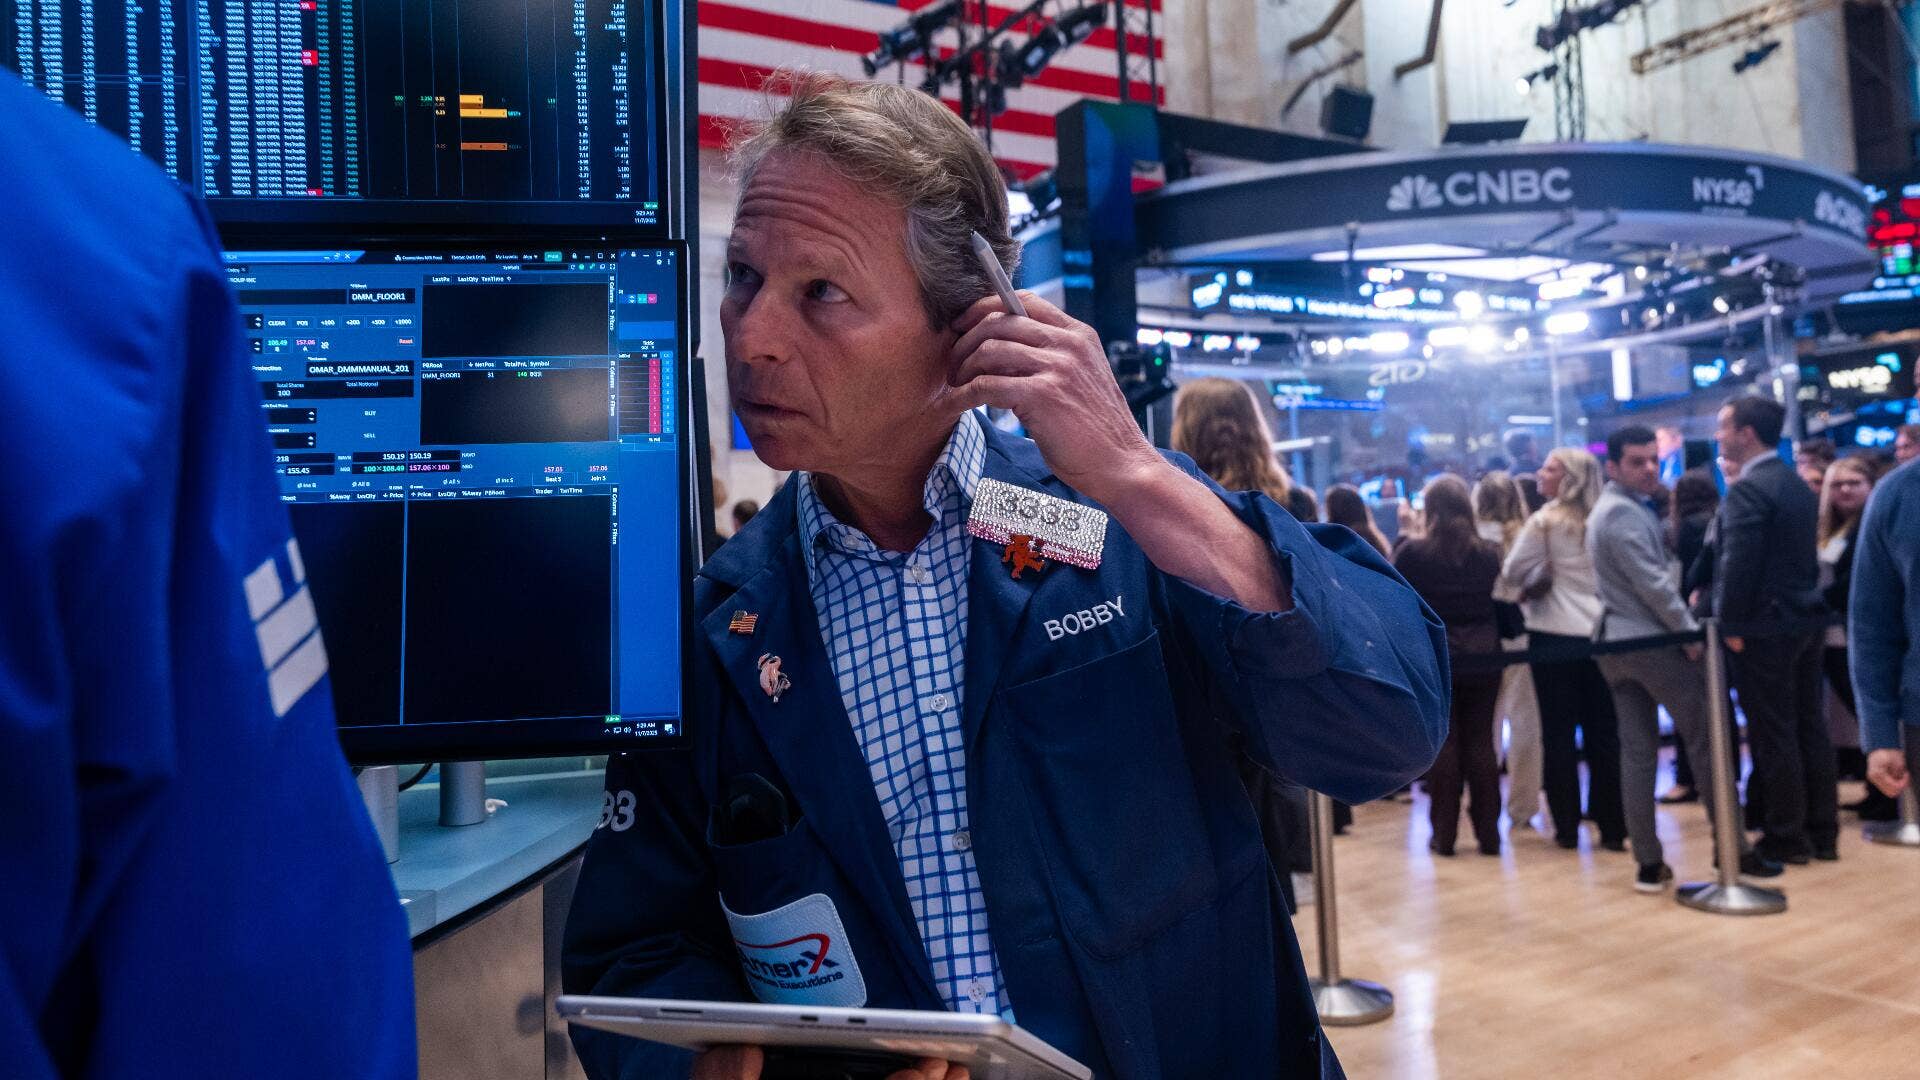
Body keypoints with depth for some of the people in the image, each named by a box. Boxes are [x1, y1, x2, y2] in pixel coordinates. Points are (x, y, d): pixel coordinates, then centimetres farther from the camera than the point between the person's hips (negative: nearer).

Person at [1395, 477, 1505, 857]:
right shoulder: (1489, 552, 1)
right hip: (1483, 654, 2)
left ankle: (1444, 833, 9)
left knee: (1442, 742, 5)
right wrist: (1497, 643, 15)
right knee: (1481, 741, 9)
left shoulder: (1411, 552, -7)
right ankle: (1488, 832, 13)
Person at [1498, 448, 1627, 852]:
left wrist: (1524, 591, 15)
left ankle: (1567, 825, 7)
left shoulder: (1545, 521, -8)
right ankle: (1612, 826, 10)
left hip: (1555, 635, -4)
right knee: (1603, 732, 8)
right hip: (1601, 633, 4)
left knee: (1559, 733, 4)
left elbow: (1511, 575, -4)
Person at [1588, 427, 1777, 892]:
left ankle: (1648, 862, 7)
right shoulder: (1624, 511, -14)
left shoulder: (1608, 509, 18)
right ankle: (1732, 847, 8)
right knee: (1707, 739, 1)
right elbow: (1651, 583, -19)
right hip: (1653, 640, -9)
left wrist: (1680, 627, 19)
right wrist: (1690, 632, -11)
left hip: (1618, 642, 9)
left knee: (1637, 751, 6)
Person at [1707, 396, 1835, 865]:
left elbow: (1738, 565, -21)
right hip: (1804, 620, 9)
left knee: (1773, 735, 0)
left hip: (1764, 627, -9)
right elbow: (1795, 554, 17)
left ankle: (1787, 838, 7)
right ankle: (1822, 831, 20)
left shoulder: (1747, 490, -16)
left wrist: (1731, 625, -14)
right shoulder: (1798, 485, 12)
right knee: (1809, 727, 13)